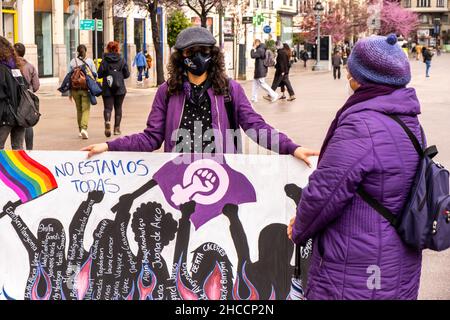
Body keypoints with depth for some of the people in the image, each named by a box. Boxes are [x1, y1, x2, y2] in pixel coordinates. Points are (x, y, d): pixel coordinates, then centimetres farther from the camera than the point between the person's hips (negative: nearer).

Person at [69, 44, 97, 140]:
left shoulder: (73, 61, 2)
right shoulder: (90, 61, -2)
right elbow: (95, 75, -3)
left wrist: (70, 92, 8)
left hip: (75, 89, 2)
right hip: (86, 89, -2)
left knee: (79, 109, 15)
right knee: (86, 109, -2)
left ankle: (80, 130, 22)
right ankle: (84, 128, -21)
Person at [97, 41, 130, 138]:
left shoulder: (104, 61, -4)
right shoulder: (122, 60, -1)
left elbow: (99, 74, -5)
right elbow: (127, 74, 2)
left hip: (107, 88, -1)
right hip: (120, 88, 1)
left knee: (108, 107, 0)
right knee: (118, 108, 12)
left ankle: (107, 121, -29)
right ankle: (117, 128, 13)